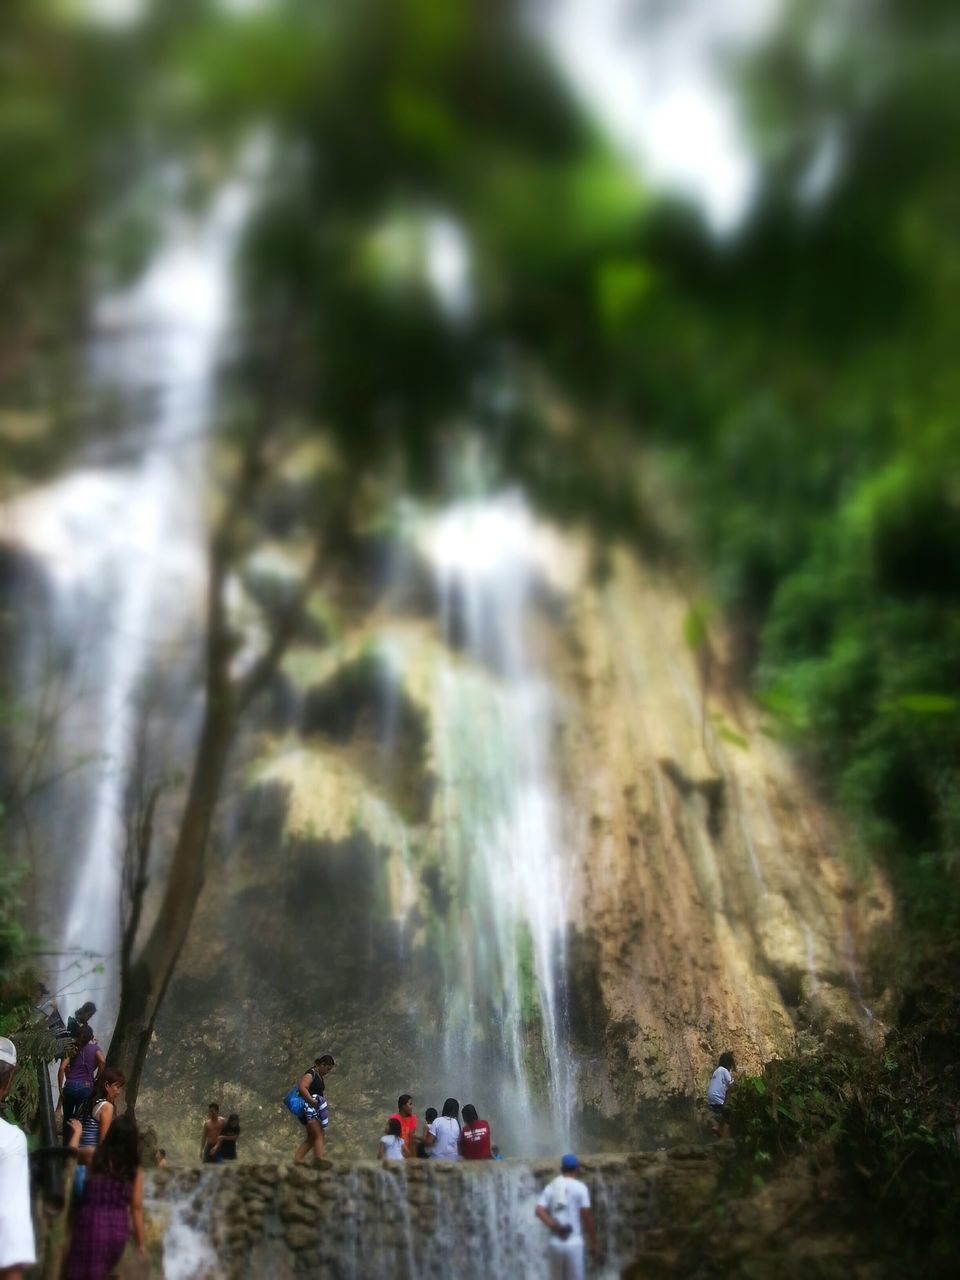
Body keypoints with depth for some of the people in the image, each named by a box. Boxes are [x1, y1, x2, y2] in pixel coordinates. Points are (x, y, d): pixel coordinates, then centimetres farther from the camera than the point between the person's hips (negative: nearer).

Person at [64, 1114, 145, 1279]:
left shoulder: (95, 1157, -3)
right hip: (118, 1230, 2)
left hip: (90, 1224, -2)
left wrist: (77, 1132, 36)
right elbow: (136, 1207, 0)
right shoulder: (135, 1170, -1)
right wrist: (140, 1242, 8)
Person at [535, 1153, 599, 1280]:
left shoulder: (550, 1187, 10)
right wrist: (594, 1243, 1)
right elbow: (587, 1216, -6)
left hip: (554, 1243, 4)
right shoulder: (580, 1188, -1)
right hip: (573, 1243, -4)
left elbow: (539, 1210, -6)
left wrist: (554, 1225, -10)